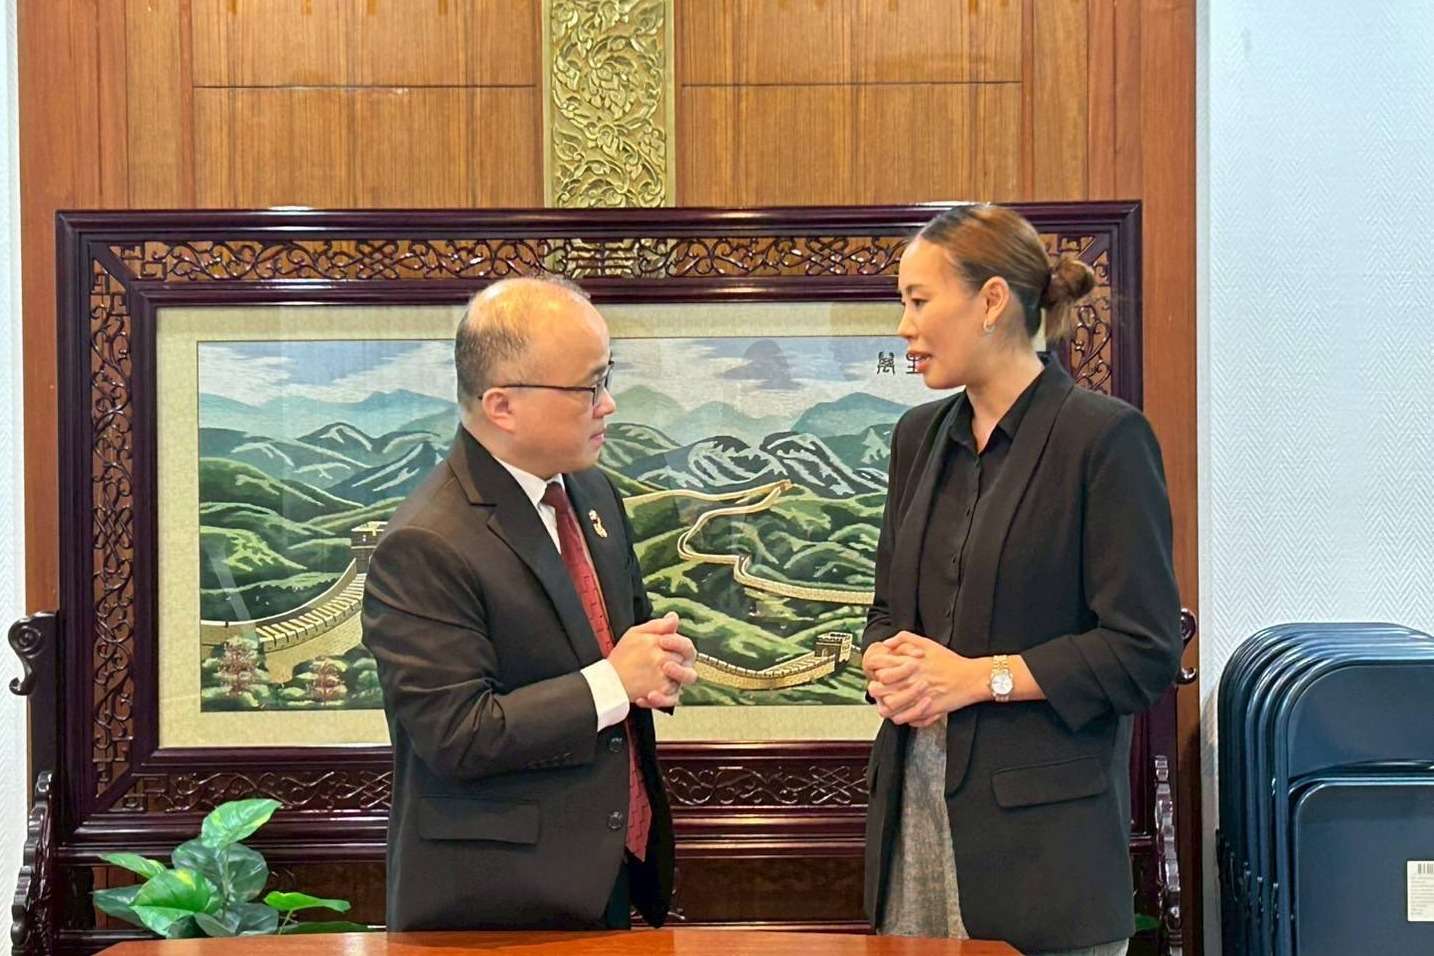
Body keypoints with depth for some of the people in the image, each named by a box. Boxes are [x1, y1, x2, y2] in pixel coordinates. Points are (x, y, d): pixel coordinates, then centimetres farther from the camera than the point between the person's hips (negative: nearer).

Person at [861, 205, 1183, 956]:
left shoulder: (1105, 437, -8)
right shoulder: (920, 435, 13)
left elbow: (1145, 652, -11)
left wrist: (982, 675, -15)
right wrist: (884, 661, -2)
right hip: (915, 806, 6)